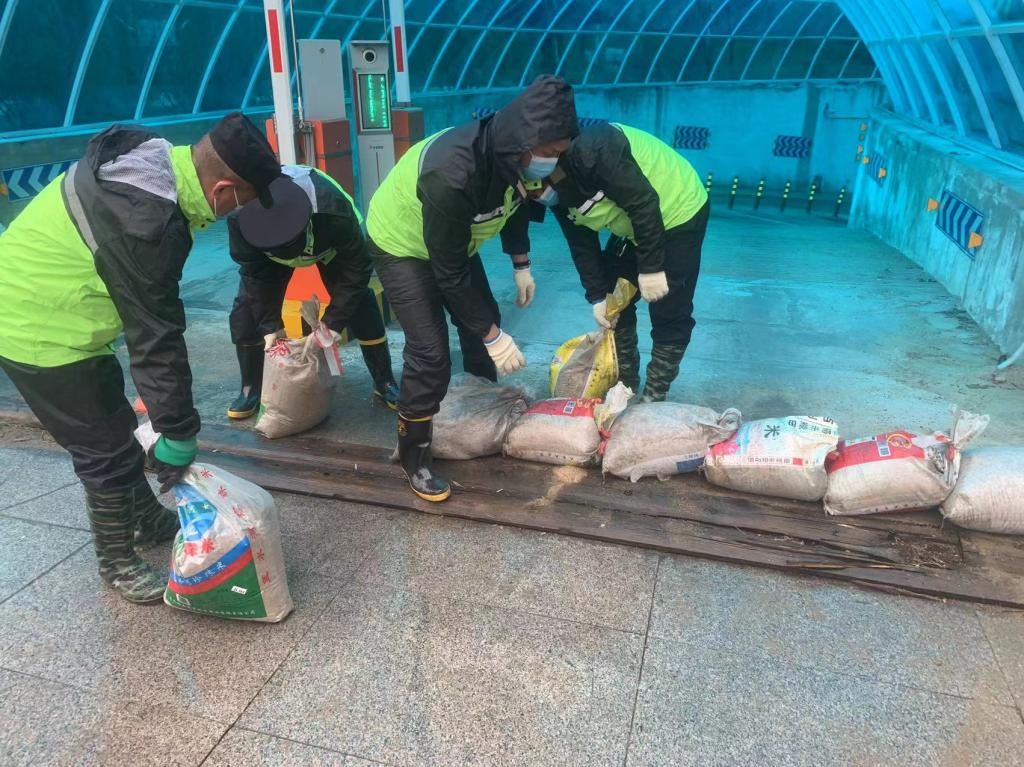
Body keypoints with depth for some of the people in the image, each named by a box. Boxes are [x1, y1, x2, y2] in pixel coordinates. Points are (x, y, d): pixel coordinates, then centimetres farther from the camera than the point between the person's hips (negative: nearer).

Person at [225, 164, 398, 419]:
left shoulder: (334, 210, -47)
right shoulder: (241, 215, -40)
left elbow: (356, 269, -34)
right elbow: (255, 272, -25)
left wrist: (331, 324, -34)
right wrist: (271, 325, -25)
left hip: (330, 244, -2)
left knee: (360, 304, -14)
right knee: (248, 310, -10)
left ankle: (385, 382, 1)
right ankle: (252, 389, 8)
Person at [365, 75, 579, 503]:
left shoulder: (516, 155, -18)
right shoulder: (454, 174, -42)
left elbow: (512, 203, 7)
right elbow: (449, 273, -34)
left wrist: (521, 264, 9)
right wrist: (493, 337, -29)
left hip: (454, 239, 8)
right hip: (402, 242, -8)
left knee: (483, 324, 13)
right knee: (430, 353, -14)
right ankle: (414, 458, 5)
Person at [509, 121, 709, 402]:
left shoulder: (593, 151, -32)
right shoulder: (556, 192, -3)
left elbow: (644, 204, -30)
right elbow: (582, 244, 3)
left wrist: (651, 268, -25)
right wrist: (597, 296, -1)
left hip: (679, 212, -9)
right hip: (635, 226, 9)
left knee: (669, 315, -7)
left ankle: (654, 396, 7)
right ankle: (624, 383, 23)